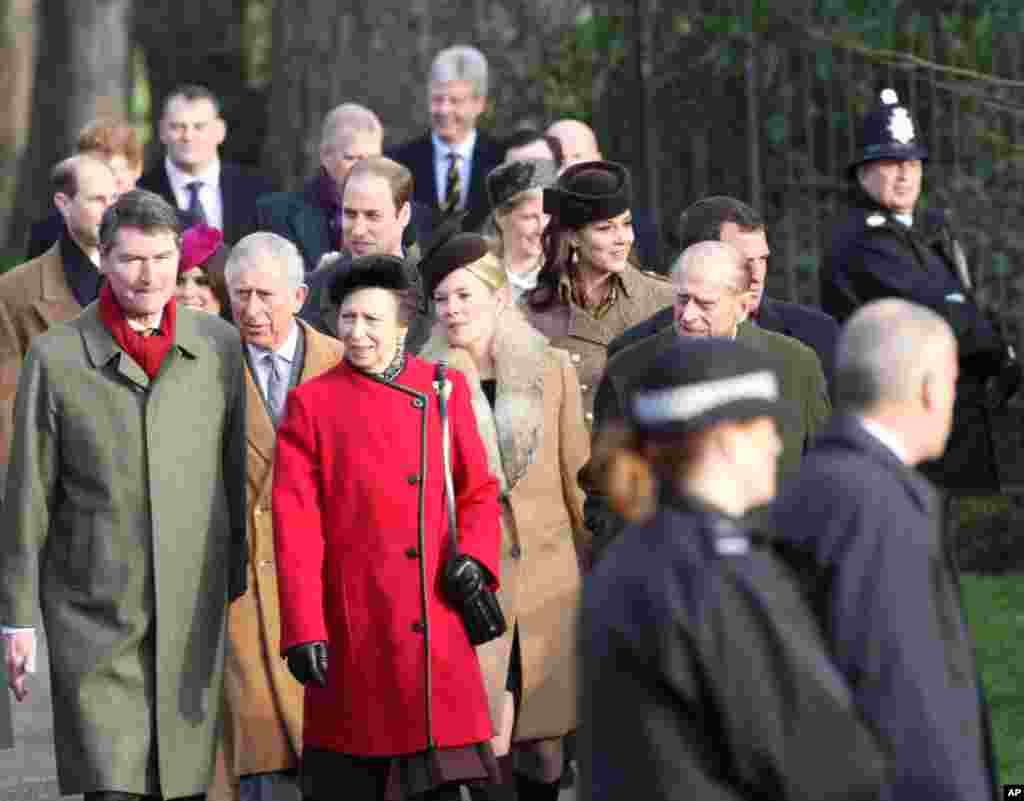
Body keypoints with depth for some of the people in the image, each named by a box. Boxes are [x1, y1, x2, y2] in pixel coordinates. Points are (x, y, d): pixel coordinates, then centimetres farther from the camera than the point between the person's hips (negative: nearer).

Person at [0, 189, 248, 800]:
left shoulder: (221, 348, 5)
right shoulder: (56, 358, -1)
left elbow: (242, 477, 10)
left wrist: (245, 592, 8)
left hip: (195, 612, 2)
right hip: (93, 612, -2)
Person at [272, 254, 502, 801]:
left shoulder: (446, 391, 8)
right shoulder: (311, 403, 0)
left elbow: (478, 491, 12)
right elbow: (294, 524, -4)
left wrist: (474, 559, -9)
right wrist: (302, 629, -11)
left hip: (438, 627, 2)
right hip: (353, 627, -2)